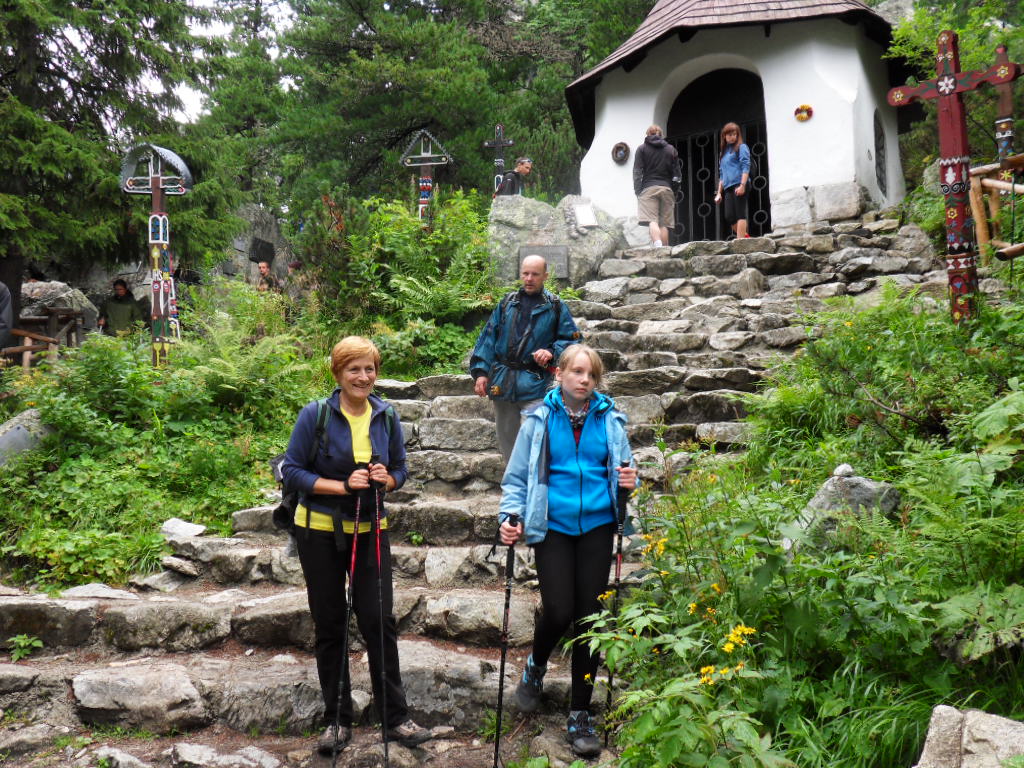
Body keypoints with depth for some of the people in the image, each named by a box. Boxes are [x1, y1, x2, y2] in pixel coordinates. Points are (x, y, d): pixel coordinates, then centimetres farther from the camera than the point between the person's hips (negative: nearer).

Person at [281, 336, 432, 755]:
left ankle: (395, 716, 13)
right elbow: (292, 470, -10)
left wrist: (387, 478, -15)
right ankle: (337, 718, 23)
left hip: (370, 530, 2)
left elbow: (400, 468, 8)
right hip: (320, 531, -1)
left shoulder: (387, 416, -1)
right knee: (330, 625, 9)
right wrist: (343, 486, -21)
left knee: (380, 620, 0)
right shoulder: (315, 414, -11)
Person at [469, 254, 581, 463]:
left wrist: (552, 352, -13)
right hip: (502, 382, 4)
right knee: (506, 439, 13)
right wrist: (481, 371, 3)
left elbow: (572, 340, 5)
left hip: (535, 385, -4)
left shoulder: (555, 307, 2)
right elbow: (488, 337, 10)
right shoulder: (507, 302, 11)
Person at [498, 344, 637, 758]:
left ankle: (580, 714, 20)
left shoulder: (610, 420, 4)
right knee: (559, 611, -11)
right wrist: (510, 517, -10)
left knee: (589, 617, 4)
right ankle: (535, 667, 26)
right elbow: (517, 477, 4)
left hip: (596, 527, 2)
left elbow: (624, 471, 14)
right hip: (553, 528, -1)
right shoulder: (539, 420, 1)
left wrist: (628, 483, -9)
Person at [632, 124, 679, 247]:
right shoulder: (671, 149, 14)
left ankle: (657, 245, -35)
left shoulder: (642, 149, 7)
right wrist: (674, 191, 20)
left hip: (649, 188, -3)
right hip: (667, 188, 3)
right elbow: (676, 172, 12)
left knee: (652, 221, -14)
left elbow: (637, 171, 0)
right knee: (664, 223, 3)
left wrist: (637, 191, -1)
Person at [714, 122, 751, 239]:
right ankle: (746, 236, 6)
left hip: (739, 185, -6)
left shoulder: (741, 147, 4)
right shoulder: (723, 152, 22)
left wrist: (742, 185, -19)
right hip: (728, 188, 6)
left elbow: (746, 167, -7)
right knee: (729, 216, -6)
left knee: (740, 214, -10)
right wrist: (719, 193, 17)